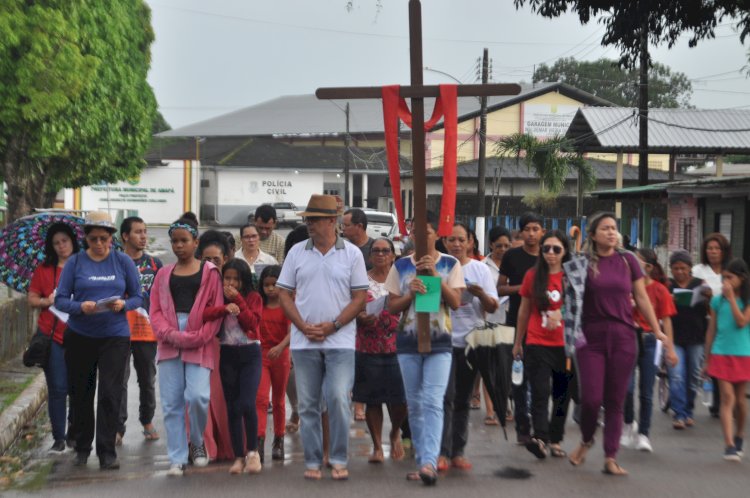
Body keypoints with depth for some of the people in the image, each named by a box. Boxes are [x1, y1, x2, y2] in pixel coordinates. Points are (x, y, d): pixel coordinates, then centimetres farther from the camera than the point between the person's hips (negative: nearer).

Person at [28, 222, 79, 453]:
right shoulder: (44, 269, 6)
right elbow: (31, 299, 8)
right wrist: (47, 301, -11)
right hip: (52, 334, 0)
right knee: (57, 388, -1)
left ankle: (74, 434, 22)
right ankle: (58, 438, 7)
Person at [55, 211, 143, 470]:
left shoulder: (123, 261, 2)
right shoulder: (75, 262, 0)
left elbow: (137, 297, 5)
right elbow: (60, 300, -2)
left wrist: (123, 304, -16)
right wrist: (81, 307, -21)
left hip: (115, 335, -1)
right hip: (79, 336, 1)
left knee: (110, 394, -7)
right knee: (80, 393, 10)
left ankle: (107, 452, 0)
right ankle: (82, 448, 26)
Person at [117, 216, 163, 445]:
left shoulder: (154, 263, 8)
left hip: (148, 331, 2)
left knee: (147, 380, 12)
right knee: (119, 381, -3)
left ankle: (147, 421, 28)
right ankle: (118, 428, 3)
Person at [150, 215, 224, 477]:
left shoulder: (209, 272, 5)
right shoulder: (164, 274, 15)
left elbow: (216, 310, -2)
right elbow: (155, 311, 8)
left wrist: (198, 337, -12)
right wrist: (170, 334, -9)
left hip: (199, 345, -3)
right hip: (169, 344, 3)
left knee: (197, 396, -15)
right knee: (171, 403, 2)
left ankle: (197, 444, 12)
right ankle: (177, 459, 10)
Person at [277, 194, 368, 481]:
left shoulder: (351, 253, 1)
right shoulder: (297, 252, 7)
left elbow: (360, 297, -1)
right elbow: (284, 294, 6)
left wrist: (333, 325, -11)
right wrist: (304, 326, -6)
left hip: (340, 341, -2)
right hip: (303, 341, 2)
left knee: (338, 399, -11)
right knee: (308, 405, 6)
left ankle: (339, 461, 3)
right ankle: (312, 462, 15)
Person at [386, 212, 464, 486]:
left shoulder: (450, 264, 2)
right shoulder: (401, 266, 7)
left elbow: (455, 302, -7)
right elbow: (392, 307, 5)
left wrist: (434, 274, -17)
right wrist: (411, 293, -14)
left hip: (439, 342, -3)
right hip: (408, 342, 3)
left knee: (433, 402, -15)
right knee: (414, 405, 7)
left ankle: (429, 462, -22)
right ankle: (421, 461, 16)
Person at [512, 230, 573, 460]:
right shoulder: (533, 275, 5)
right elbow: (524, 310, 12)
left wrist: (561, 313, -21)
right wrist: (518, 342, 17)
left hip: (565, 344, 0)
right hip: (537, 344, 0)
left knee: (561, 394, 7)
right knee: (540, 393, -11)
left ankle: (555, 441, 17)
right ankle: (541, 439, -18)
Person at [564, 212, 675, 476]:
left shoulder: (628, 260, 5)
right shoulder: (582, 264, 0)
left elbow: (641, 298, 9)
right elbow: (570, 296, 7)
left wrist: (658, 331, 9)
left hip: (623, 336, 2)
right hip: (591, 337, -1)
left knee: (615, 400, 4)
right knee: (590, 397, -6)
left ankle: (610, 457, 12)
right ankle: (586, 440, 24)